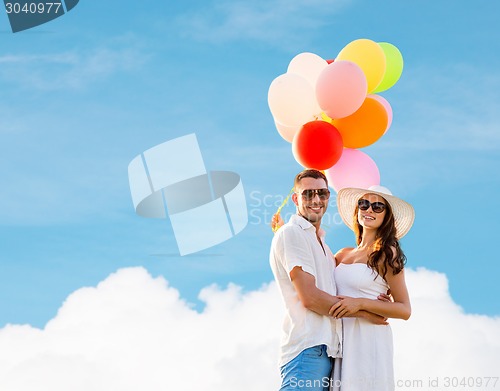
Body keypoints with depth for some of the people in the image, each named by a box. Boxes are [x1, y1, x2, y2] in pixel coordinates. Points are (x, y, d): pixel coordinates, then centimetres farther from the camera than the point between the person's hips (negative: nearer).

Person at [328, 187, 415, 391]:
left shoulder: (387, 254, -1)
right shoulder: (343, 254, 14)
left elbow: (404, 310, -5)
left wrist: (360, 303, -16)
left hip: (369, 339, -5)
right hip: (340, 339, 5)